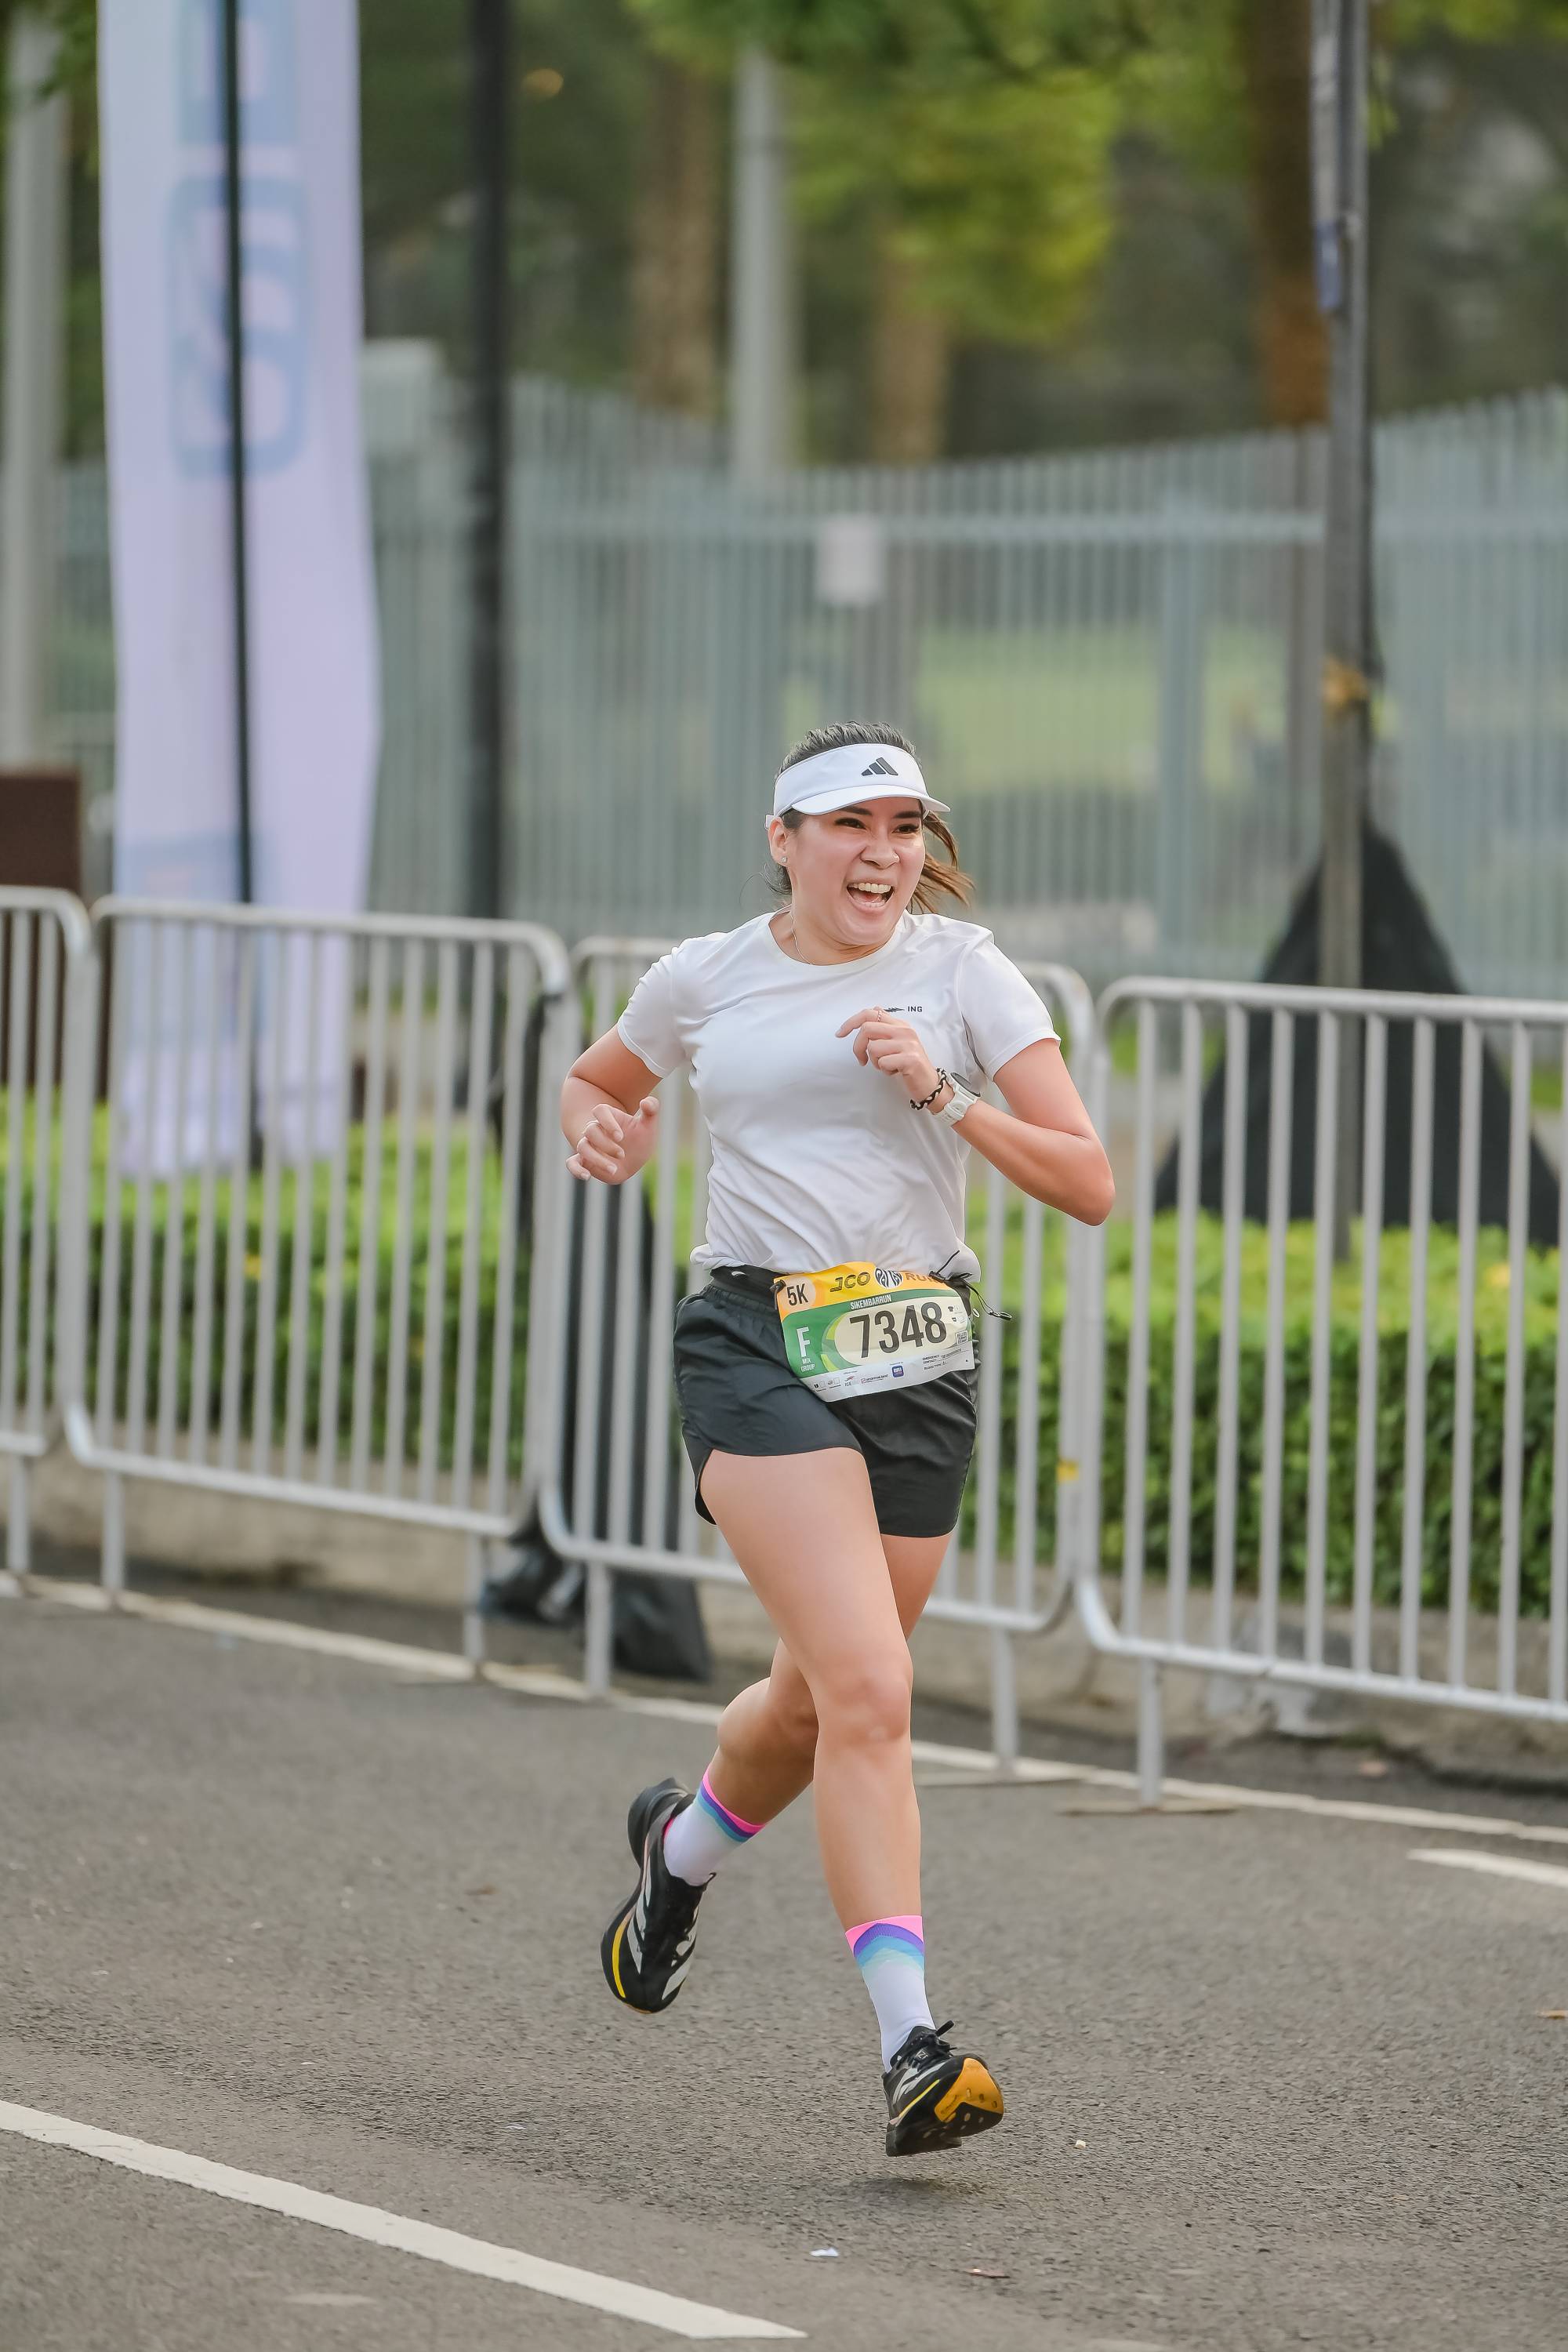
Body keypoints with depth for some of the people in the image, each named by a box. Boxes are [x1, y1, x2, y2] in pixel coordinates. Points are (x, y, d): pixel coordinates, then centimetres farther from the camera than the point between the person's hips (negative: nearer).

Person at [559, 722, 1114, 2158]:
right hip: (760, 1351, -2)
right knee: (868, 1691, -19)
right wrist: (604, 1129, 4)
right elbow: (596, 1082, 27)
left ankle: (683, 1847, 50)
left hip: (920, 1362, 2)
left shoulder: (961, 968, 3)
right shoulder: (705, 981, 7)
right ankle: (913, 2048, -24)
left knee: (822, 1704, 14)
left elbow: (1087, 1184, -3)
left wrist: (943, 1096, -17)